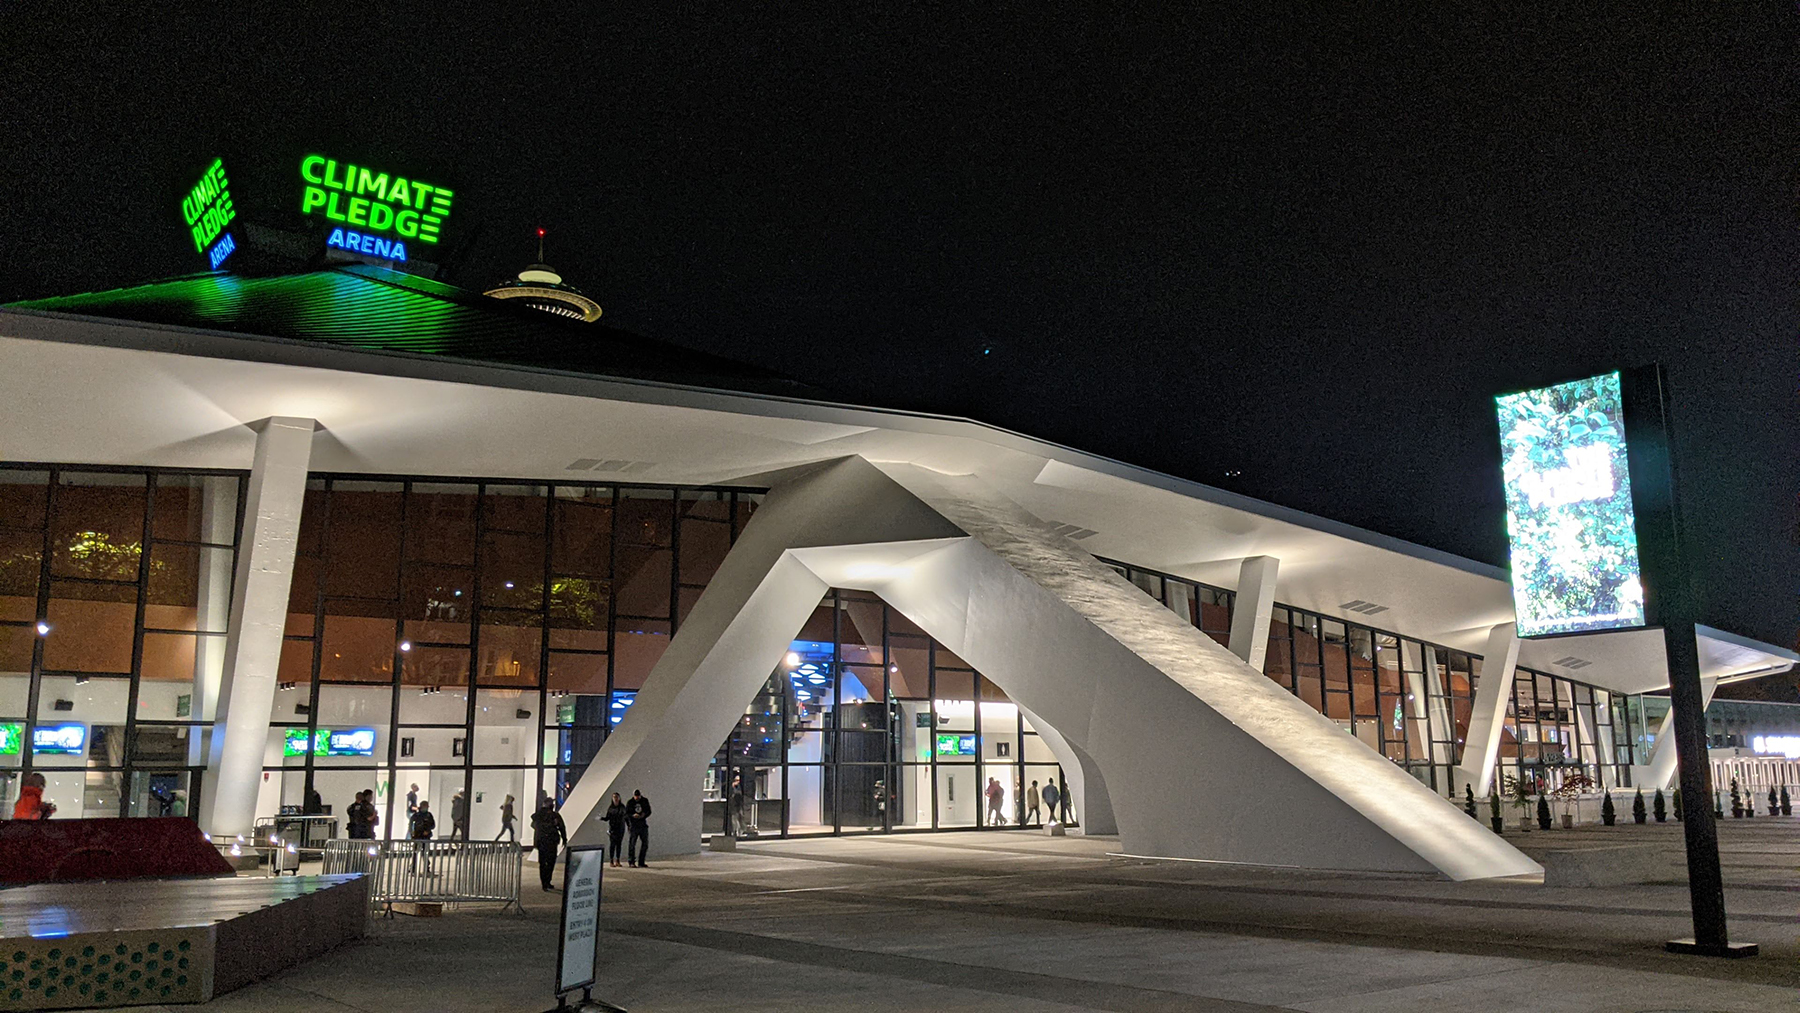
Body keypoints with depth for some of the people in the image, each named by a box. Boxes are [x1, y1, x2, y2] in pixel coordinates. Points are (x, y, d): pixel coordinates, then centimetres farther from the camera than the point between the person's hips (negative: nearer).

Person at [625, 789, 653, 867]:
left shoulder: (645, 801, 6)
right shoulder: (630, 803, -2)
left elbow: (649, 811, 9)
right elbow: (626, 814, -4)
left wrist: (644, 814, -12)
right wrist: (632, 815, -24)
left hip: (643, 825, 3)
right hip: (633, 825, -3)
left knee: (645, 843, 3)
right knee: (632, 843, -5)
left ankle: (641, 863, 11)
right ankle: (631, 862, 6)